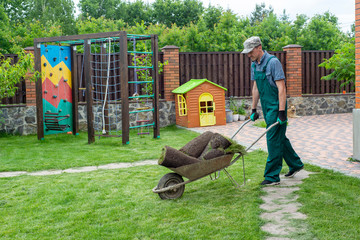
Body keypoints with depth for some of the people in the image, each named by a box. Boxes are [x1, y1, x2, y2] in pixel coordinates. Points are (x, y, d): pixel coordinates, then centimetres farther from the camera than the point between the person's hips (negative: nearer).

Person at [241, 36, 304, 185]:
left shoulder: (273, 62, -16)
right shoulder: (254, 65, 9)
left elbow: (281, 88, -19)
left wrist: (281, 112, -22)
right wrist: (253, 109, 16)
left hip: (276, 107, -8)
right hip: (266, 107, 8)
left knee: (274, 140, -6)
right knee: (279, 138, 16)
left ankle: (272, 176, 1)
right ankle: (295, 165, 33)